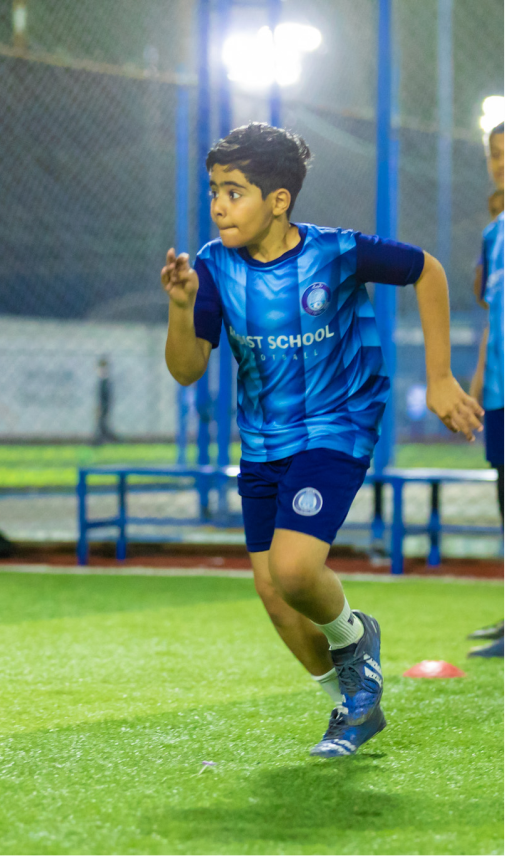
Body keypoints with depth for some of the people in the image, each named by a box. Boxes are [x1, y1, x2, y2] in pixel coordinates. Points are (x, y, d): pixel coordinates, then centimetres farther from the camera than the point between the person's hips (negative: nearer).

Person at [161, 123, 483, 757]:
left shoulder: (338, 253, -18)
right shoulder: (215, 267, -9)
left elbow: (427, 272, -2)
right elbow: (186, 371, -8)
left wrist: (439, 379, -1)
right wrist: (181, 306, -28)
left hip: (337, 430, -5)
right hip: (262, 443, 5)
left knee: (294, 567, -24)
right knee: (271, 589, 6)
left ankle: (352, 636, 11)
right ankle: (354, 704, 29)